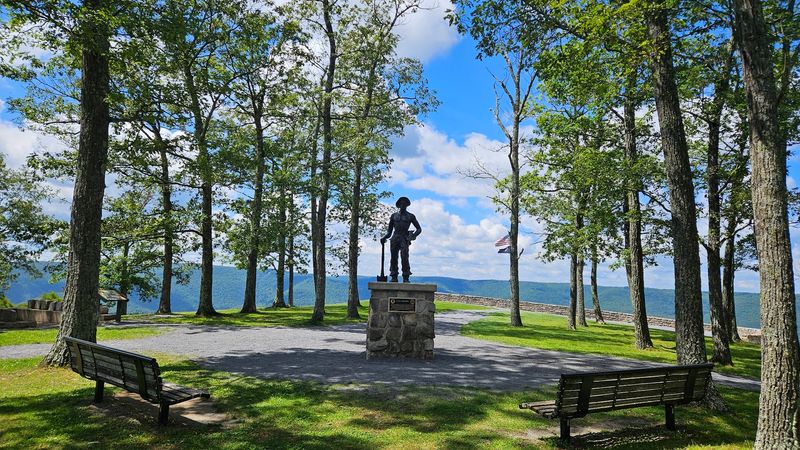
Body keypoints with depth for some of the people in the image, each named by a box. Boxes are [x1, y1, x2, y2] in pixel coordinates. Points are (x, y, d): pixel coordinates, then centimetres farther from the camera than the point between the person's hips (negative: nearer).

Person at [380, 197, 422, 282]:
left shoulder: (411, 216, 13)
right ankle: (394, 277, 3)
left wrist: (413, 235, -7)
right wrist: (384, 238, 1)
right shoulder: (394, 216, 17)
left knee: (404, 257, -16)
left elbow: (419, 229, 12)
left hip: (404, 239, -2)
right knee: (393, 258, -2)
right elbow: (389, 231, 19)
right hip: (394, 239, 2)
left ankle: (406, 278, -15)